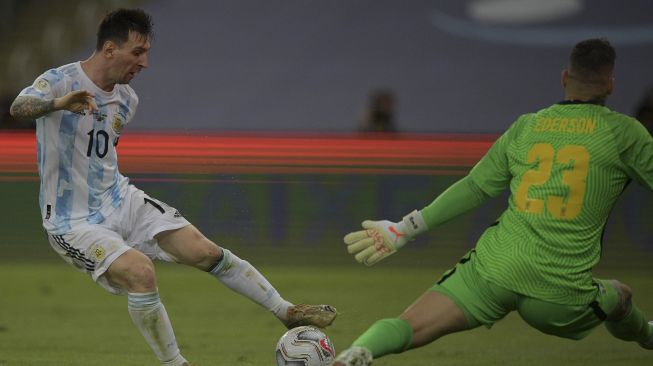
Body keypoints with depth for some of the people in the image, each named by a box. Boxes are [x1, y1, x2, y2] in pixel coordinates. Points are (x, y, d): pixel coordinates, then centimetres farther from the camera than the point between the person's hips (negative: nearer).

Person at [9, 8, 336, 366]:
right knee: (140, 271, -29)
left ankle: (287, 312, 13)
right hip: (74, 223, -7)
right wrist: (58, 104, -60)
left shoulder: (127, 99, 4)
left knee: (205, 252, -1)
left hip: (121, 201, 7)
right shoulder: (60, 81, -18)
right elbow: (19, 107, -40)